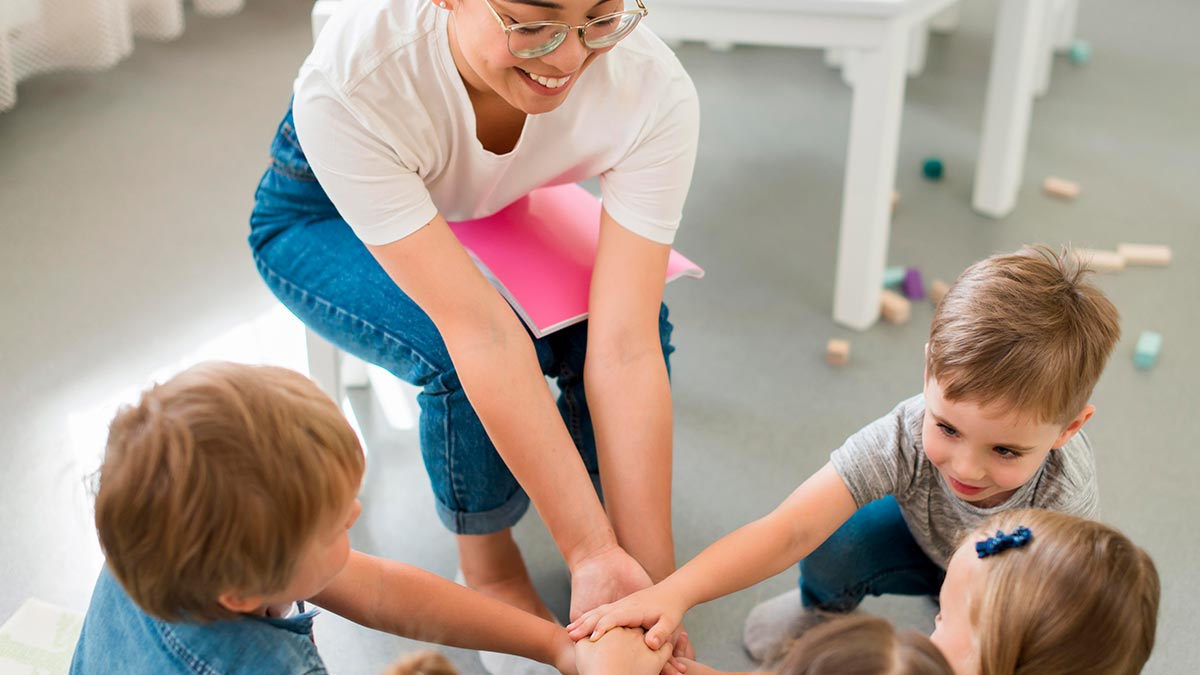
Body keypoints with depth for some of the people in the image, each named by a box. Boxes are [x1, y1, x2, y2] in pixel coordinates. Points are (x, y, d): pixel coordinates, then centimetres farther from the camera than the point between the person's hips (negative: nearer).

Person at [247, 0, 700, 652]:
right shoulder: (349, 78, -40)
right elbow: (479, 330, -42)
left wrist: (655, 582, -34)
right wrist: (593, 555, -40)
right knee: (460, 362, -31)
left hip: (499, 208, 3)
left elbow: (625, 347, -33)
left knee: (634, 320, -24)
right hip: (323, 223, -2)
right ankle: (485, 555, 0)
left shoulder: (653, 90, -33)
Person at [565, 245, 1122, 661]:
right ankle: (824, 607, 10)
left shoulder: (1065, 503, -38)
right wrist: (673, 592, -54)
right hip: (932, 541, 1)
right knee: (835, 545, -26)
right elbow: (790, 529, -43)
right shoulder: (908, 435, -37)